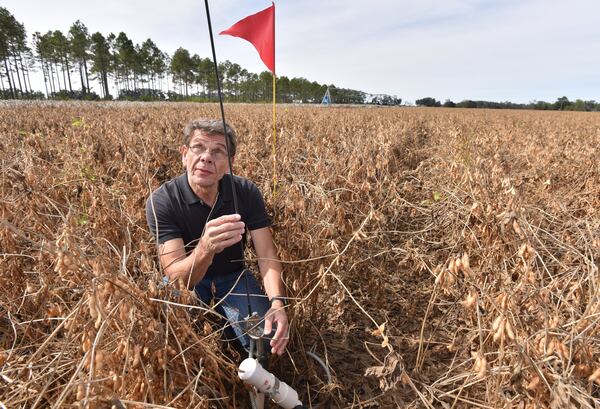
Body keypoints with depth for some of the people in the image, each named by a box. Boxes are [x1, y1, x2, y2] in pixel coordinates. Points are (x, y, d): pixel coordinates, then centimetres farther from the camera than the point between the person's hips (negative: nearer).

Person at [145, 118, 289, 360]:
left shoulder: (246, 193, -17)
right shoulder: (161, 201, -25)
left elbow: (267, 255, -19)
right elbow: (176, 279, -32)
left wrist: (277, 301, -38)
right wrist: (205, 248, -54)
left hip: (233, 278, 2)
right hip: (187, 283, -1)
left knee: (268, 340, -18)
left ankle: (224, 323, 15)